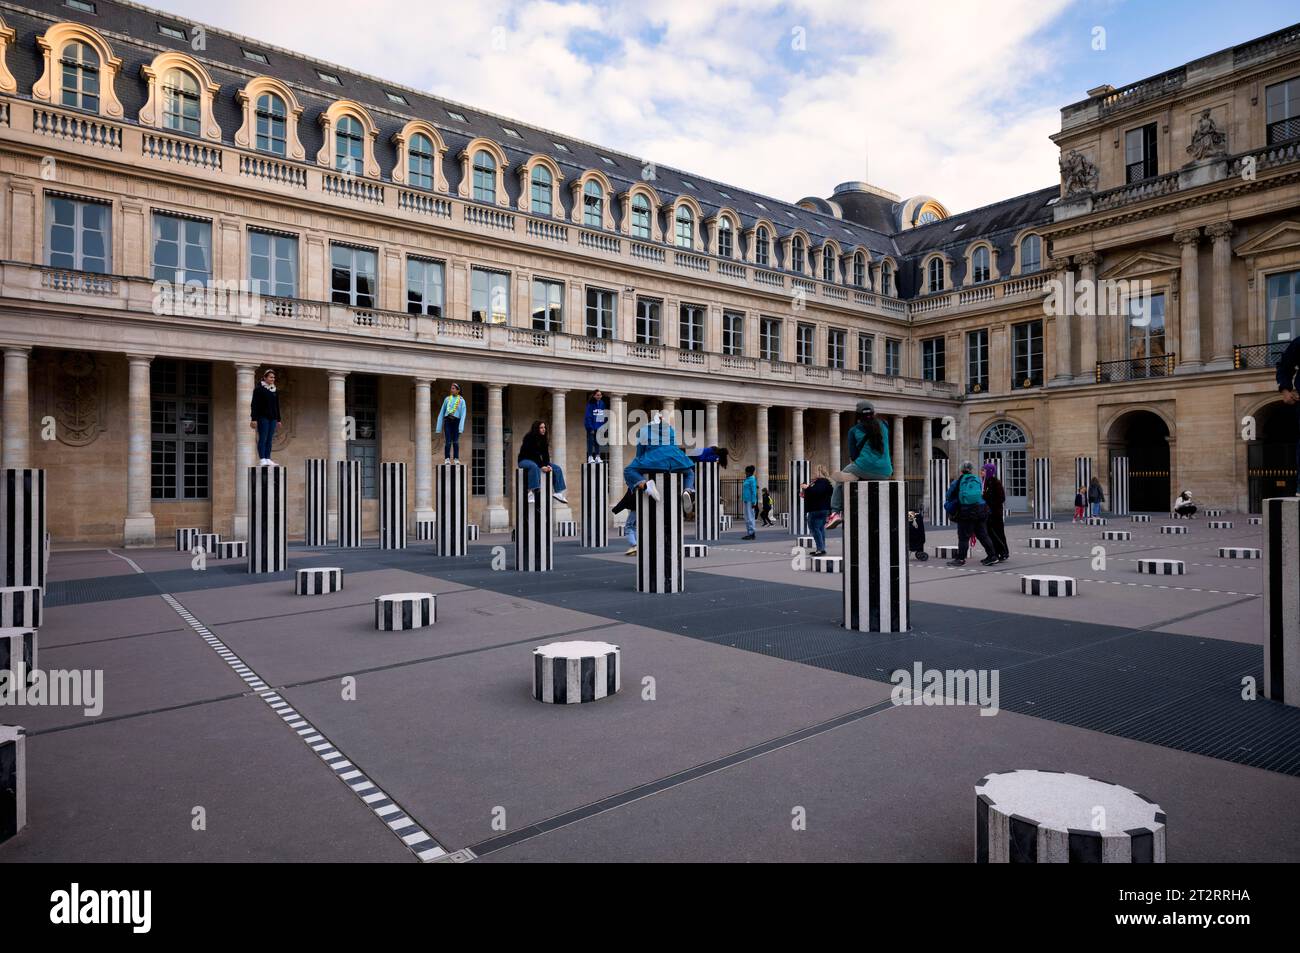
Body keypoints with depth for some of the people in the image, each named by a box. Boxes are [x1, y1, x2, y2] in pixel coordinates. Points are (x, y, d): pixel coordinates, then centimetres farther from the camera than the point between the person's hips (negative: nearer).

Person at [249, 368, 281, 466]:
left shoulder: (274, 391, 15)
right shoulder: (259, 389, -3)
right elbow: (254, 405, -7)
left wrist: (278, 419, 18)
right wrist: (254, 419, -14)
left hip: (272, 418, 6)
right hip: (263, 417, -6)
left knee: (269, 439, 6)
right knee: (263, 438, -6)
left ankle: (268, 459, 8)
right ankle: (262, 459, -6)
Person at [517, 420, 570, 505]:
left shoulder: (543, 439, 6)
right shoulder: (529, 438, -16)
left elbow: (545, 454, -1)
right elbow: (533, 454, -23)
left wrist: (547, 465, -18)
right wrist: (542, 466, -29)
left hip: (537, 460, 8)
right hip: (525, 460, -7)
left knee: (557, 468, -6)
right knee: (534, 467, -42)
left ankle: (558, 492, -11)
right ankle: (531, 492, -46)